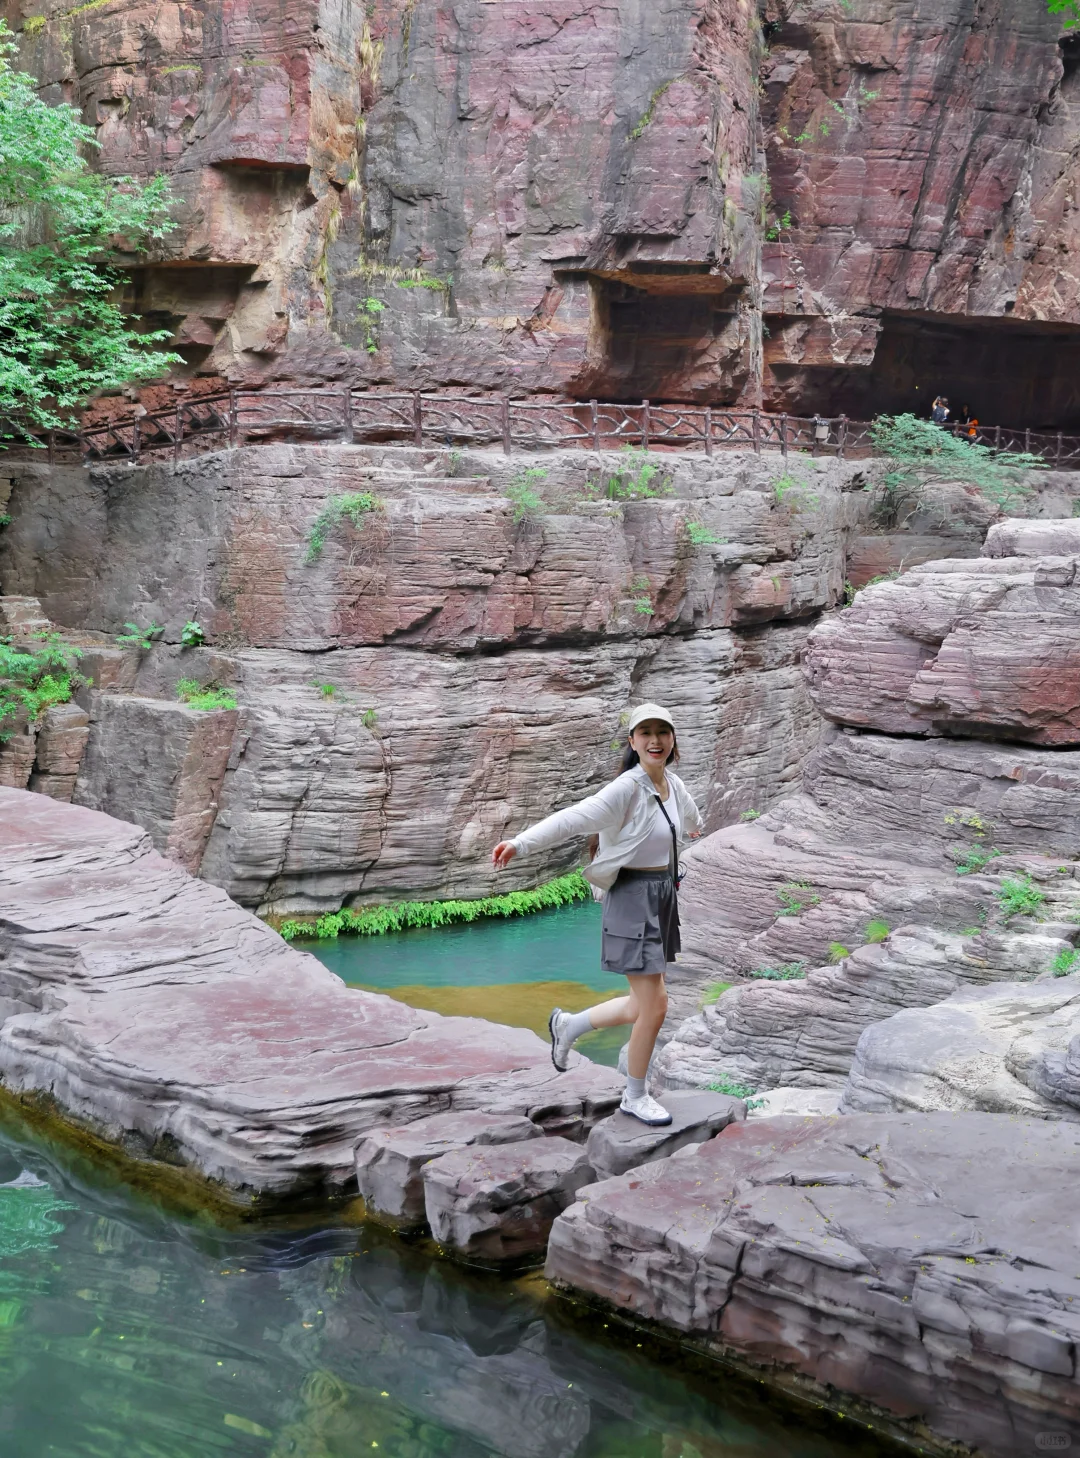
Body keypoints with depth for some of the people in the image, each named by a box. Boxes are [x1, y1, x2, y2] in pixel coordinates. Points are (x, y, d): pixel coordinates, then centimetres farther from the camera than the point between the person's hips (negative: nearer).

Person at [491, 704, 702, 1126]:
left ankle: (568, 1024, 37)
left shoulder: (673, 784, 5)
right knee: (654, 1007, -4)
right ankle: (634, 1097, 17)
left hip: (664, 898, 8)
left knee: (645, 1005, 13)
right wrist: (521, 842, -43)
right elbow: (572, 819, -29)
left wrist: (693, 829, 53)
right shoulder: (626, 789, -18)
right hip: (634, 899, -8)